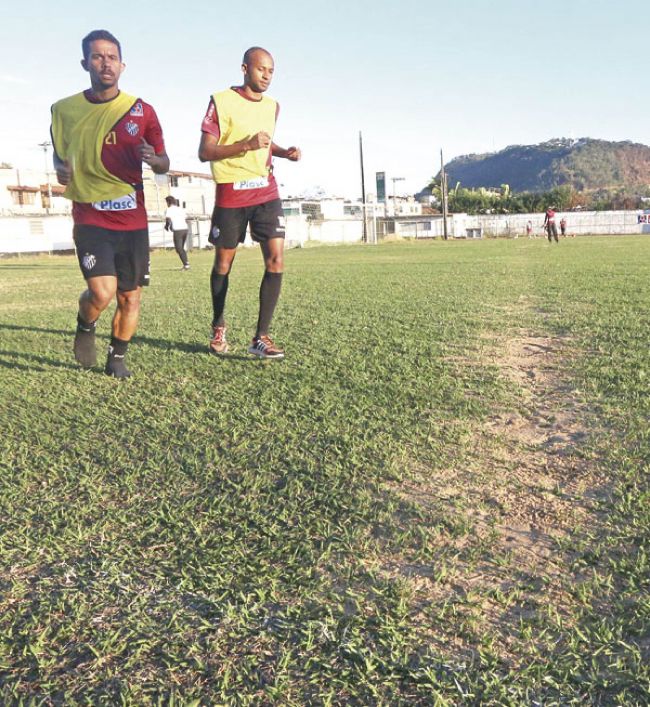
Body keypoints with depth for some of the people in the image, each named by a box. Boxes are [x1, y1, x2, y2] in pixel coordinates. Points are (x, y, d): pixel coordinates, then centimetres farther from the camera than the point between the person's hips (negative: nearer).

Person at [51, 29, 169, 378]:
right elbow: (58, 153, 20)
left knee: (129, 297, 5)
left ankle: (117, 358, 27)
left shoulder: (142, 111, 3)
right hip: (89, 217, -1)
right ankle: (85, 327, 18)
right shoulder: (64, 109, 4)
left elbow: (163, 163, 8)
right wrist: (60, 169, -4)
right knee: (102, 292, -17)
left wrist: (153, 159, -16)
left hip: (132, 219, 2)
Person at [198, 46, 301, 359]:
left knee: (276, 260, -11)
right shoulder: (222, 101, -7)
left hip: (266, 191, 4)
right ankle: (218, 328, 30)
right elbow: (204, 152, -12)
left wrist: (283, 152, 8)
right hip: (231, 195, -4)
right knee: (223, 263, 8)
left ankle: (261, 337, -6)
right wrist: (246, 145, -24)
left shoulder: (272, 106, 10)